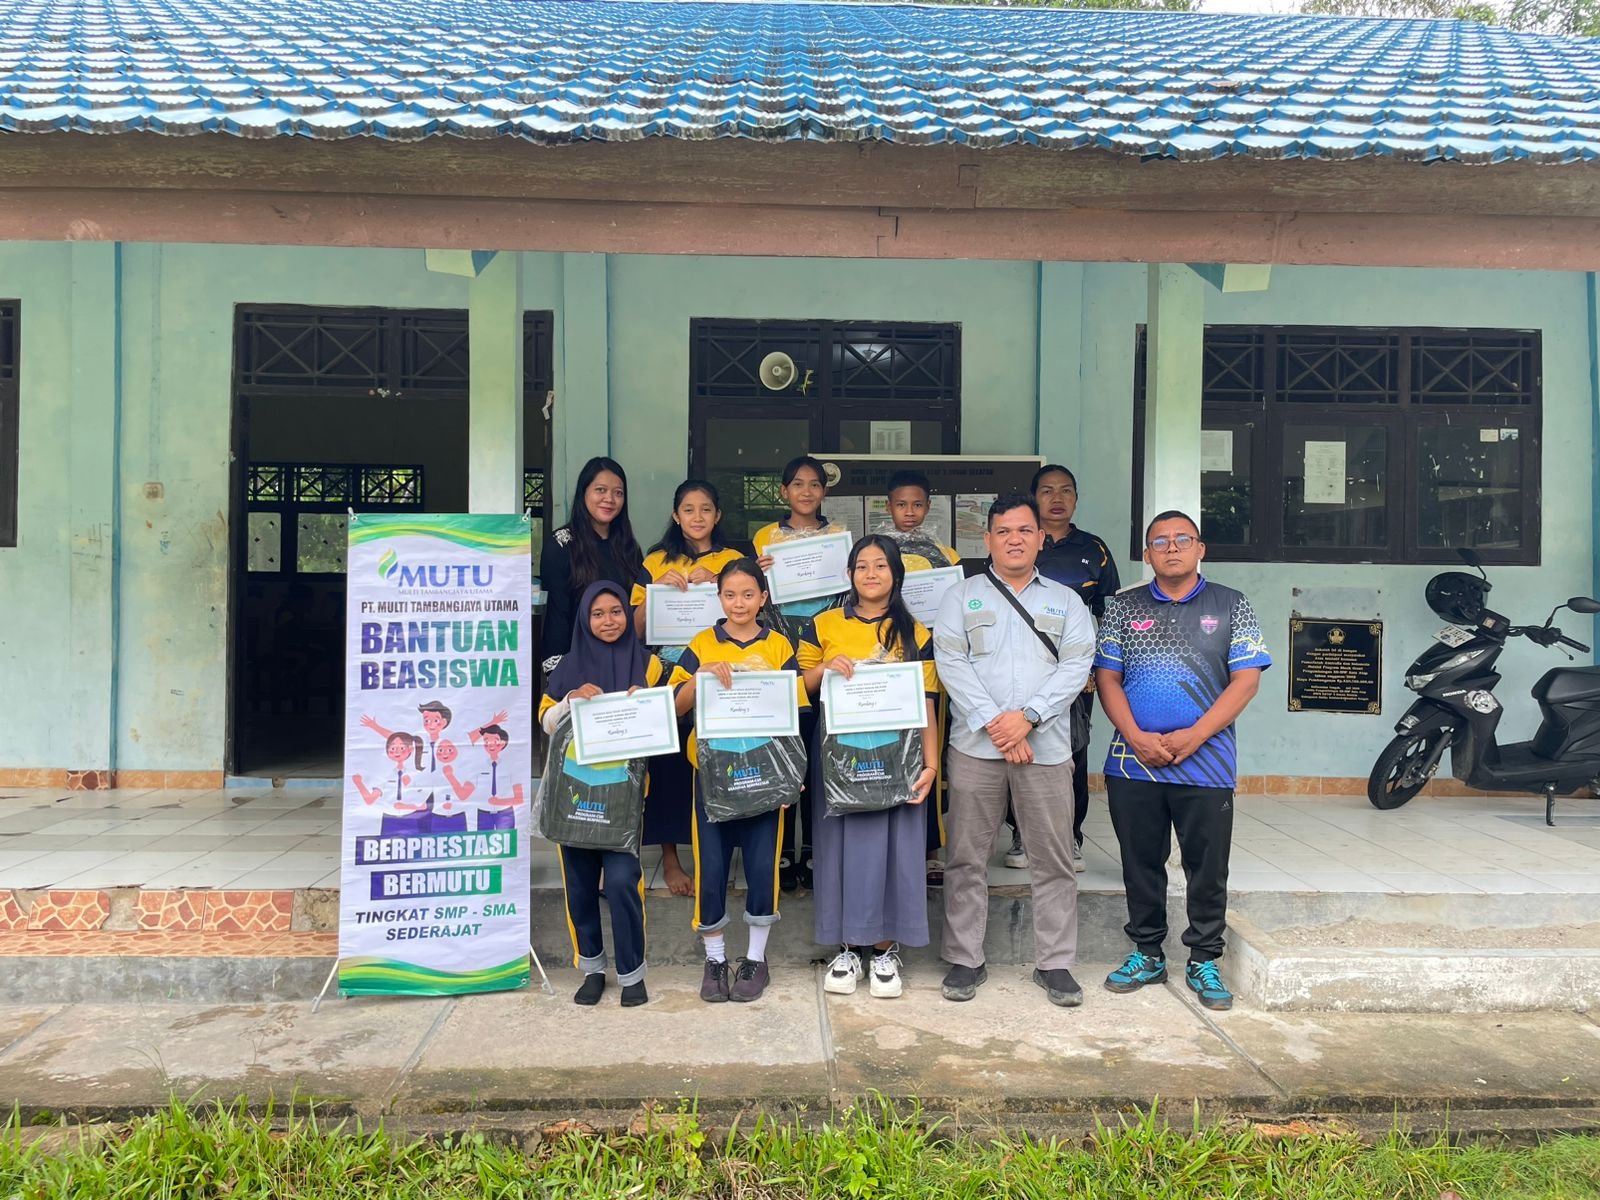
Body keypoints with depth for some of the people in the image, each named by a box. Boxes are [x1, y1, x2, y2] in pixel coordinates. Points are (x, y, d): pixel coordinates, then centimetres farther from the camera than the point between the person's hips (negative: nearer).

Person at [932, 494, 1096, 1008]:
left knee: (1054, 860, 5)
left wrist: (1027, 717, -13)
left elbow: (1076, 666, 0)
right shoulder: (961, 597, 8)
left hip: (1046, 747, 1)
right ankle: (965, 961, 17)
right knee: (966, 859, 4)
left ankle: (1055, 964, 18)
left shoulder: (1066, 602, 12)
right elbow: (950, 662, -3)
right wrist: (992, 721, -13)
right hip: (975, 745, -1)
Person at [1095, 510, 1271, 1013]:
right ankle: (1147, 953, 26)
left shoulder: (1231, 607, 5)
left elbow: (1246, 679, -2)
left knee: (1208, 868, 6)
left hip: (1205, 763, -1)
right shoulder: (1124, 607, 8)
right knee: (1140, 863, 10)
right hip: (1133, 763, 2)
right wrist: (1137, 737, -10)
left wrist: (1194, 736, -13)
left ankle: (1204, 961, 21)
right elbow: (1107, 678, 4)